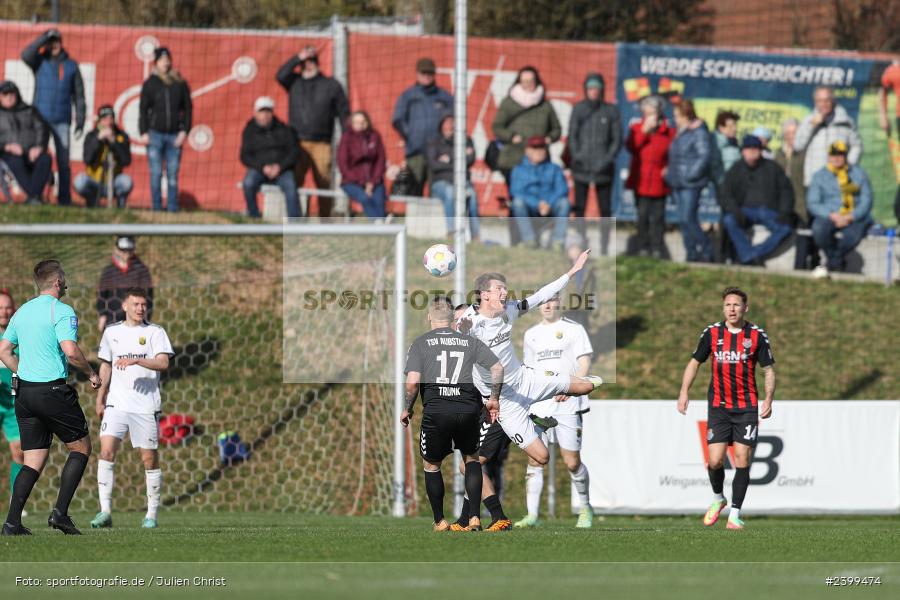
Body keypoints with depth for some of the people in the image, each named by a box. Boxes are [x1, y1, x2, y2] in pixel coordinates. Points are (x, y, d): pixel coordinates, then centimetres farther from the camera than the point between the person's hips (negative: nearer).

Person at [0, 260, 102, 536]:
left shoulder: (22, 311, 12)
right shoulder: (62, 311, -10)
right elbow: (70, 351, -21)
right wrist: (91, 373, -5)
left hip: (24, 391, 7)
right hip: (53, 392, -7)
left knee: (34, 461, 9)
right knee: (81, 447, 10)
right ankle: (60, 512, -1)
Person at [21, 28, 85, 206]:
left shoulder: (71, 66, 9)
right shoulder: (40, 62, 7)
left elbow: (79, 96, 9)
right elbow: (26, 55, -15)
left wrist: (80, 122, 3)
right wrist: (45, 38, -15)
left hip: (61, 121, 0)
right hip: (40, 118, 0)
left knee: (63, 161, -3)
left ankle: (64, 197, -1)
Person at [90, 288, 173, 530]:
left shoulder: (155, 332, 1)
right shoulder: (112, 332, 11)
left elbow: (163, 363, -11)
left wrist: (136, 361, -25)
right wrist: (100, 399, 16)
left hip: (146, 406, -2)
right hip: (116, 404, 2)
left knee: (149, 459, 0)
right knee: (106, 451, -13)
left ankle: (152, 515, 11)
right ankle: (105, 512, -13)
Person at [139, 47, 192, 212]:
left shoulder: (180, 84, 7)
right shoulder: (150, 84, 5)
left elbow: (187, 108, 8)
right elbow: (143, 110, 5)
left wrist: (184, 131, -1)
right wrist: (143, 132, -3)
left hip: (174, 135, 1)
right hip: (155, 133, -1)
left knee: (173, 175, 1)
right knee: (156, 174, 0)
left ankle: (172, 209, 4)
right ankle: (157, 208, 4)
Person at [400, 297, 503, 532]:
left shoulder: (420, 343, 3)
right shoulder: (470, 341, 11)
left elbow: (412, 381, -7)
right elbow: (498, 368, 5)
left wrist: (408, 409, 8)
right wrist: (494, 398, 19)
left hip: (435, 409, -2)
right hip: (468, 407, 2)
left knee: (431, 465, 18)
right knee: (471, 459, 23)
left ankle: (440, 521, 20)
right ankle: (474, 518, 12)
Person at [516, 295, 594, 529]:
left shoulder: (574, 329, 4)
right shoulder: (531, 334, 18)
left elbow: (584, 364, -3)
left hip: (568, 404, -4)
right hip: (539, 406, 4)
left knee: (572, 462, -2)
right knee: (534, 460, -7)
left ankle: (586, 509, 18)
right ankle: (532, 514, -8)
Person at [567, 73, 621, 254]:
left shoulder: (611, 111, 3)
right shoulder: (578, 109, 5)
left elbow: (617, 139, 4)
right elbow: (572, 136, 5)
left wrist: (608, 158, -8)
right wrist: (577, 156, -7)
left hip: (603, 168, -1)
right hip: (582, 166, 1)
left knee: (605, 208, 1)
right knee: (580, 207, -1)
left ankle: (604, 245, 5)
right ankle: (581, 243, 4)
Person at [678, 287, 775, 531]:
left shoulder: (757, 335, -2)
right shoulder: (712, 333, 1)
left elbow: (769, 369, 4)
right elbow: (694, 362, 10)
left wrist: (768, 398, -8)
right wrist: (684, 392, 0)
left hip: (747, 407, -1)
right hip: (718, 407, 1)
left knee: (743, 459, -6)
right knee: (715, 460, -7)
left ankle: (735, 514, 2)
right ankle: (717, 499, 22)